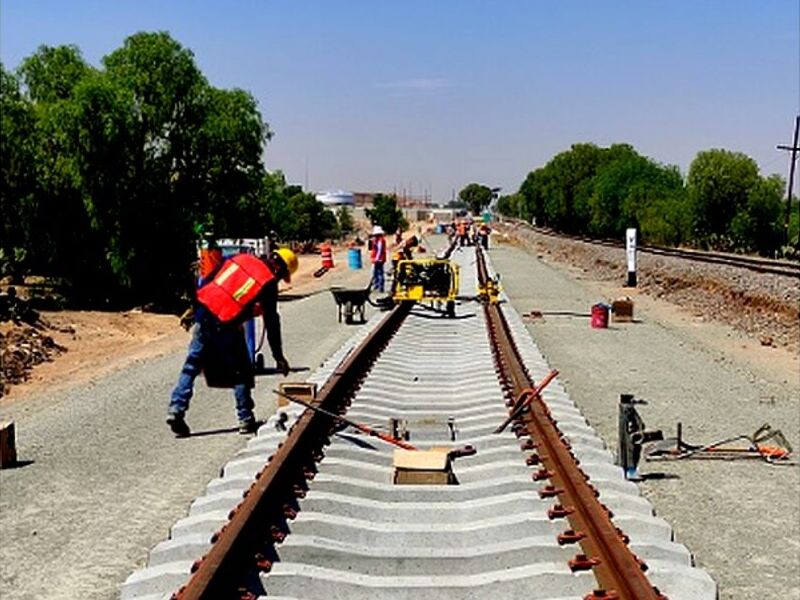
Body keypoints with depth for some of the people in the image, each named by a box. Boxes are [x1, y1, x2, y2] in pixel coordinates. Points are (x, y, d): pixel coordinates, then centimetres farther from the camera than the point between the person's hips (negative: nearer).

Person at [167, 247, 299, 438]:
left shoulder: (241, 258, 14)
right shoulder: (269, 283, 0)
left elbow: (206, 282, 14)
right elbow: (271, 322, 2)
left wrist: (193, 309, 19)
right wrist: (278, 356, 9)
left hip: (203, 313, 5)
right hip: (225, 326, -5)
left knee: (191, 366, 13)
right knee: (241, 372, 10)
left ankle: (176, 409, 5)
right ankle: (246, 419, 14)